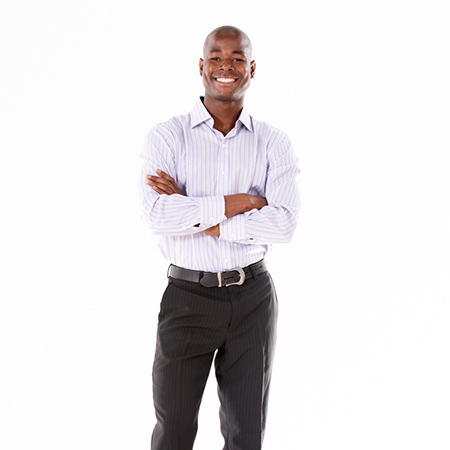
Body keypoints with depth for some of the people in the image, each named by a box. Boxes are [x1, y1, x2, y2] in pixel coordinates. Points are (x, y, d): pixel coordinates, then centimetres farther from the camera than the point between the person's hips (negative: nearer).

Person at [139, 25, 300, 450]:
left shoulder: (274, 143, 0)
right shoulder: (167, 136, -3)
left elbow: (284, 223, -15)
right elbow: (158, 216, -18)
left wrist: (195, 214, -16)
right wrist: (233, 203, -16)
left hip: (253, 298, 2)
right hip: (188, 298, -1)